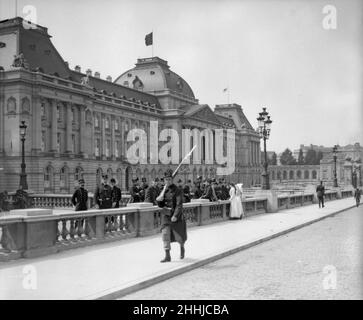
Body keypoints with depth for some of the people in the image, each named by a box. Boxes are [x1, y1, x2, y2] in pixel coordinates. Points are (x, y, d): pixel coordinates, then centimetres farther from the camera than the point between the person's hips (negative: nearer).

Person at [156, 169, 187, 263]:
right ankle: (167, 256, -3)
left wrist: (175, 216, -29)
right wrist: (159, 200, -9)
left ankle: (182, 248, 39)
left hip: (176, 217, -4)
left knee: (179, 236, 6)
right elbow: (161, 205, 13)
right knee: (165, 234, -7)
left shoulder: (177, 191, -11)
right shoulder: (164, 191, 7)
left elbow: (179, 205, -19)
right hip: (166, 216, 5)